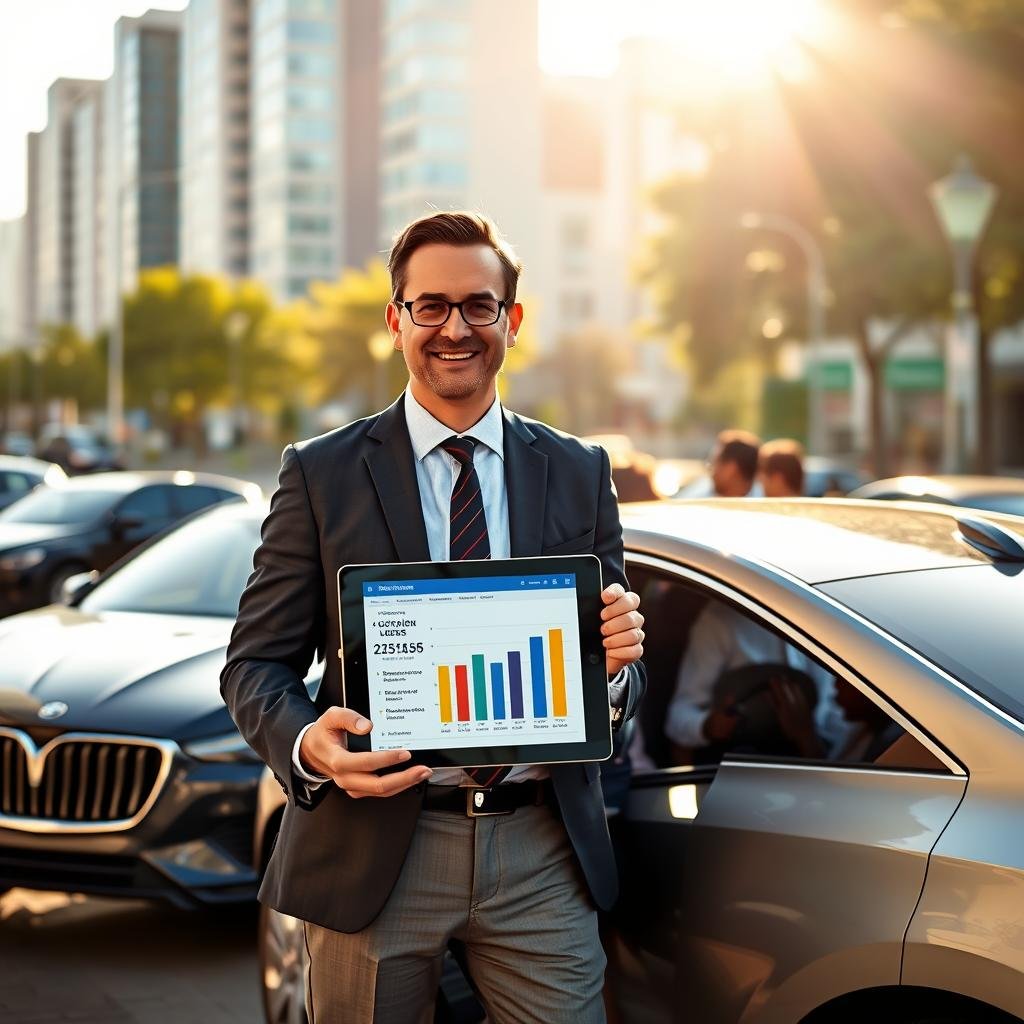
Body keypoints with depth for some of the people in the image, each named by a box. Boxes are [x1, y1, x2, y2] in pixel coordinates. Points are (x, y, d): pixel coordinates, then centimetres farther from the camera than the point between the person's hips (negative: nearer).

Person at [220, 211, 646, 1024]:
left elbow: (622, 683, 11)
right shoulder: (322, 474, 2)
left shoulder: (579, 474, 8)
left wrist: (616, 663, -14)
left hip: (542, 851, 2)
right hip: (375, 850, -1)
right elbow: (256, 661, 1)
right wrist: (307, 743, -21)